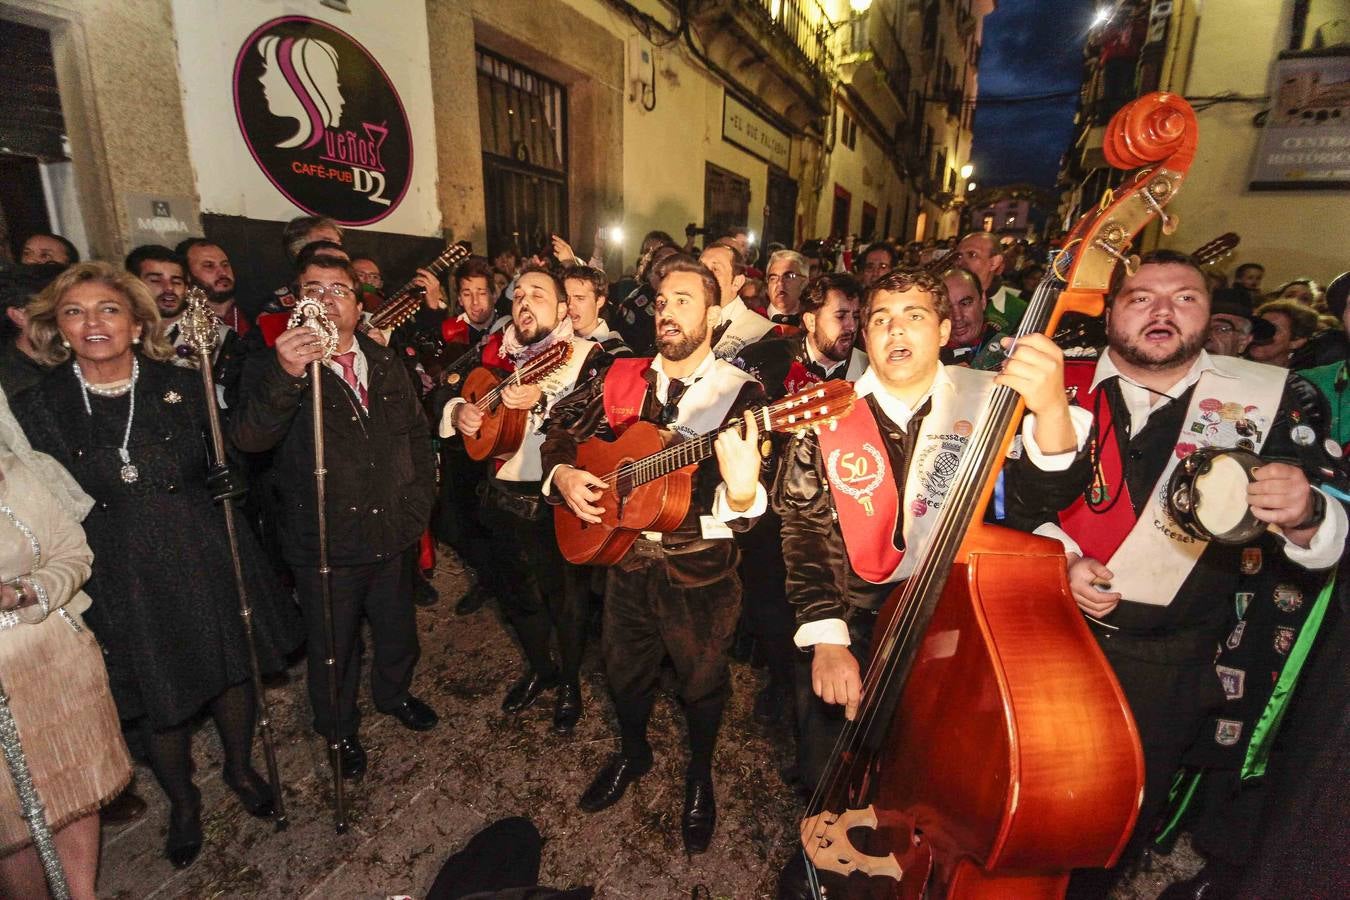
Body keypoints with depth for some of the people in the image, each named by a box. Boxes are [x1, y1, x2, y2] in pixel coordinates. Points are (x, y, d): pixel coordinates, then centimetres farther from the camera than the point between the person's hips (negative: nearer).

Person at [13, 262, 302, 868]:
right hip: (123, 583, 0)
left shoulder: (181, 387, -3)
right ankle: (182, 804, 43)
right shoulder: (38, 409, -4)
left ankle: (241, 769, 45)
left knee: (233, 671, 16)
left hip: (207, 561, 1)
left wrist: (228, 481, -14)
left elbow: (224, 461, 7)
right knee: (161, 702, 15)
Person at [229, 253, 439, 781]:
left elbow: (418, 433, 11)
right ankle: (340, 729, 43)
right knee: (333, 648, 17)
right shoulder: (274, 371, -10)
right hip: (324, 546, -4)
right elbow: (248, 438, -28)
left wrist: (419, 500, 3)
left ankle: (393, 694, 52)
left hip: (393, 535, 4)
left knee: (397, 630, 23)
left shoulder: (387, 365, 4)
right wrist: (286, 376, -45)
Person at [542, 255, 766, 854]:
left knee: (702, 681, 19)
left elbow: (742, 513, -21)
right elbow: (561, 425, 11)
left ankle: (700, 776, 50)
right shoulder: (621, 378, -2)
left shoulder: (741, 394, -14)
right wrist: (562, 473, -8)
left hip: (701, 573, -3)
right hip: (627, 559, 4)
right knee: (624, 669, 24)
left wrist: (742, 488, -44)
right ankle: (632, 753, 56)